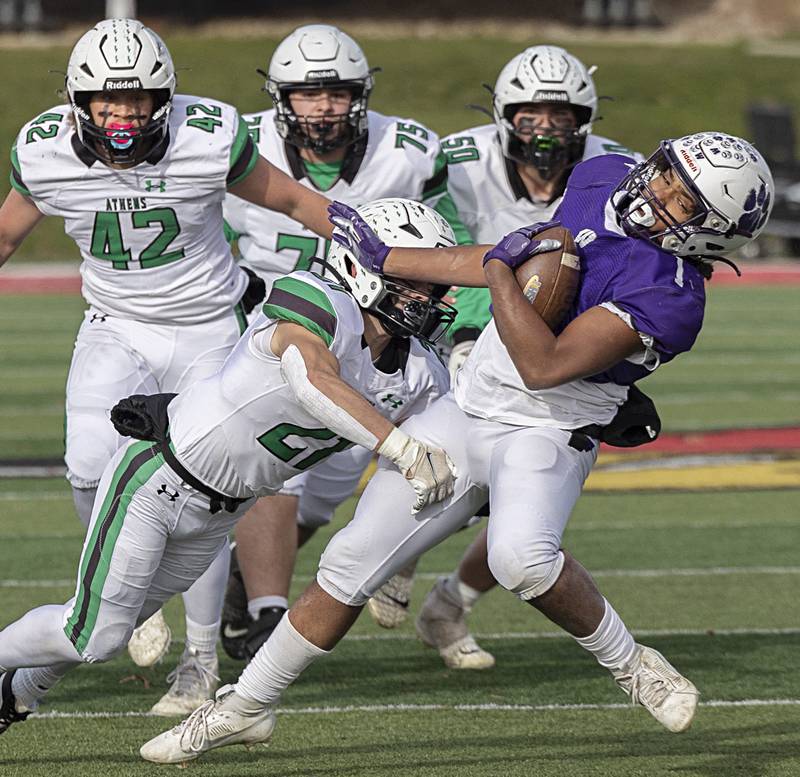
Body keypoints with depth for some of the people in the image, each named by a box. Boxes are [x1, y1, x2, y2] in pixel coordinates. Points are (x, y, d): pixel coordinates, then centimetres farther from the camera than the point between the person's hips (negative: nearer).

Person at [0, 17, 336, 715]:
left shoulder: (210, 139, -21)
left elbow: (290, 199, -5)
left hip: (210, 335, -1)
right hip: (116, 334, 1)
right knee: (93, 467, -22)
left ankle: (202, 662, 15)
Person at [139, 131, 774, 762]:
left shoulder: (671, 299, -24)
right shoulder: (604, 179, -1)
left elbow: (543, 366, -28)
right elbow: (513, 262, 14)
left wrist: (502, 271, -22)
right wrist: (384, 258, 16)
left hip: (544, 437, -6)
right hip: (467, 410, 6)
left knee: (521, 557, -35)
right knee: (352, 565, 6)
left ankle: (630, 665, -8)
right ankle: (244, 705, 22)